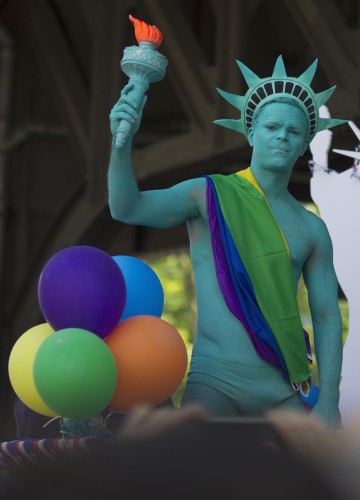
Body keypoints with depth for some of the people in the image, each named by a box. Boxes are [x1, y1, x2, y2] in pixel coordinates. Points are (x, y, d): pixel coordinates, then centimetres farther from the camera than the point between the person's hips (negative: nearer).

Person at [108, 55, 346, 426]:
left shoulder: (310, 229, 10)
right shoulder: (209, 196, 2)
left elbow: (327, 318, 10)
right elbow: (126, 208, -12)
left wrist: (328, 403, 1)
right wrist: (122, 142, -30)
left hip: (280, 393, 3)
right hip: (214, 381, -3)